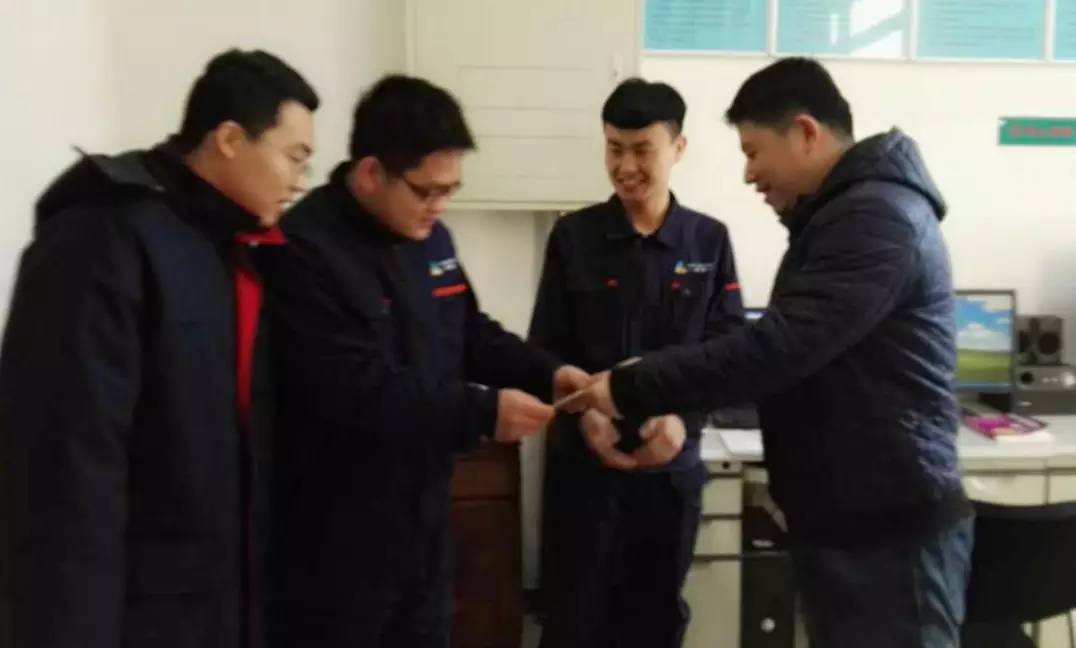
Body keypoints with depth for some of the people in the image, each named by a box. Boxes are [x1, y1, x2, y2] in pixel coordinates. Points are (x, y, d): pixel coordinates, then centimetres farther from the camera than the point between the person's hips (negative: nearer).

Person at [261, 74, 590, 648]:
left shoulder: (429, 237, 6)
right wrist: (482, 412, -26)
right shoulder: (305, 251, -22)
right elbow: (357, 390, -28)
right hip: (337, 537, -8)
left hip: (423, 518, 8)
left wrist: (548, 373, -2)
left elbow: (472, 336, 15)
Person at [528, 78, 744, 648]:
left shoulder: (709, 241, 1)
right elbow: (546, 346, 0)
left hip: (672, 465, 1)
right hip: (582, 460, -1)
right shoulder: (573, 236, 0)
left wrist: (683, 417, -18)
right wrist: (582, 412, -17)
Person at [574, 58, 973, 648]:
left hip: (891, 527, -9)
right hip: (842, 519, 9)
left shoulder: (876, 216, -18)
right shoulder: (844, 214, 15)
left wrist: (632, 390, -19)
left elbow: (776, 346, -26)